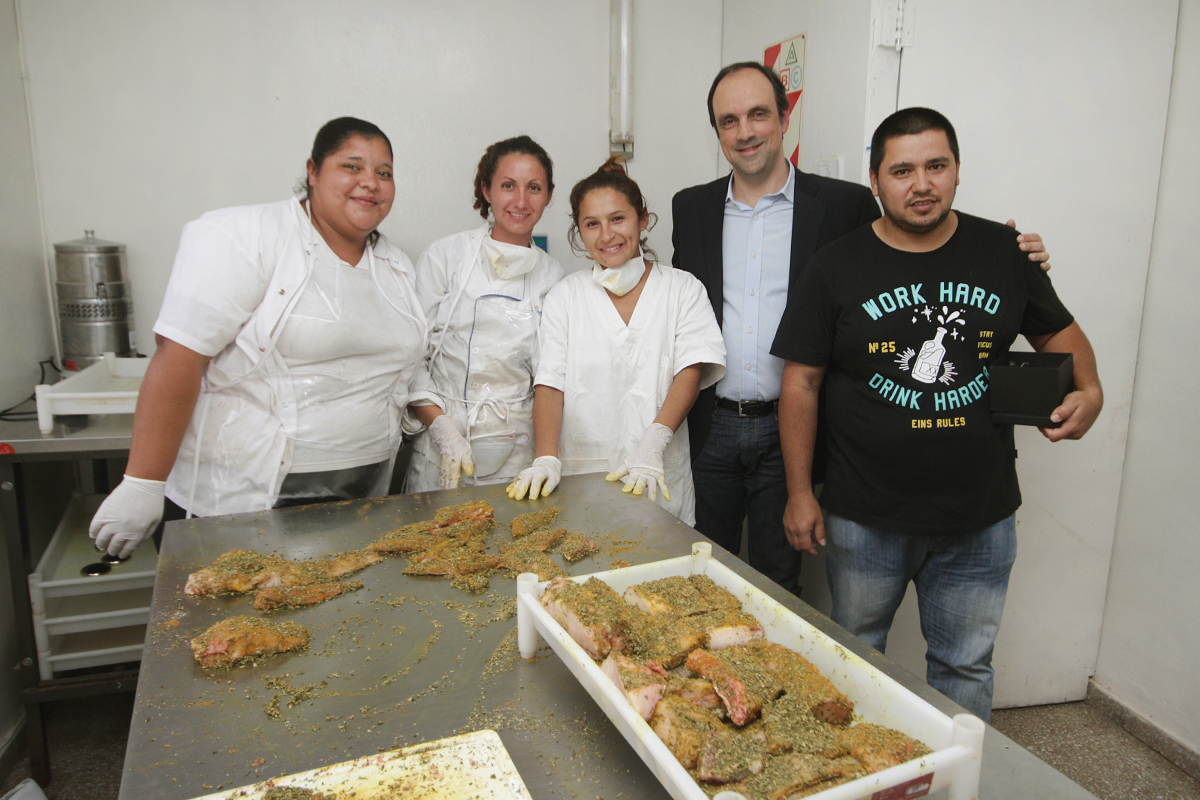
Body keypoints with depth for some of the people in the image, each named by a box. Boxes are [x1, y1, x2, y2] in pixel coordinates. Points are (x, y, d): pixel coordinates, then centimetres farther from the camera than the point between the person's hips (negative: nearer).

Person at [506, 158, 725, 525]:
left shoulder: (682, 289, 5)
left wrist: (652, 445, -22)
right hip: (580, 473, 1)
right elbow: (550, 384, -2)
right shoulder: (564, 296, 7)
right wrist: (546, 459, -18)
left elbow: (691, 371, -7)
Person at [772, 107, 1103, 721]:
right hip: (865, 519, -1)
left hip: (981, 517, 2)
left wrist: (1089, 391, -7)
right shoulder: (836, 268, -5)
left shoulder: (1004, 252, 1)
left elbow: (1057, 331, 15)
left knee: (965, 667, 18)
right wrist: (800, 493, -5)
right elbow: (801, 381, -4)